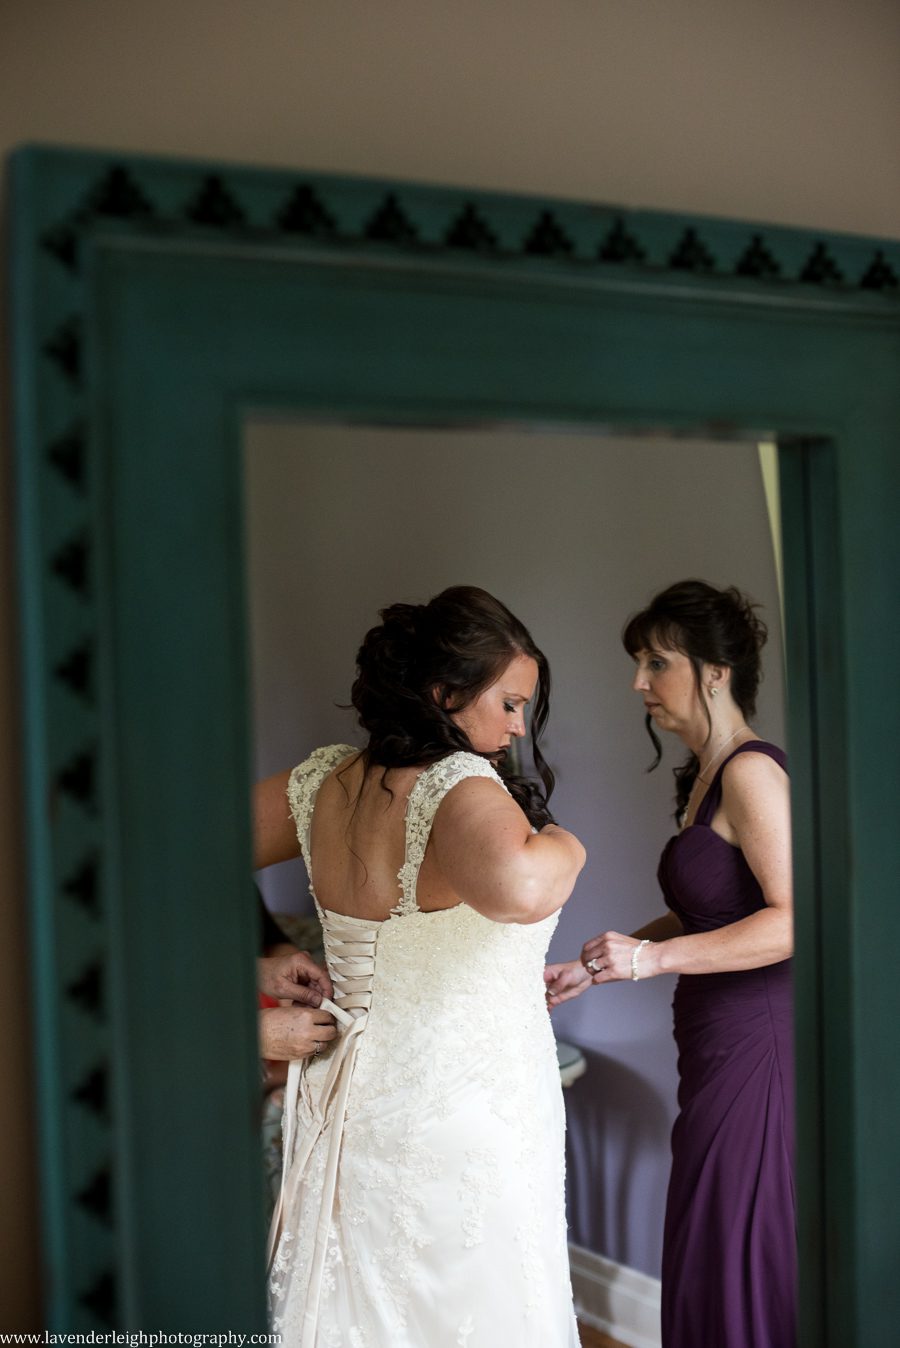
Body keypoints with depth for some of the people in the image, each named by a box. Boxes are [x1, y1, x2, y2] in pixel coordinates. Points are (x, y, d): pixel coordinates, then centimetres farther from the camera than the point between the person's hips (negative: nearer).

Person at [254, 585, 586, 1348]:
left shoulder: (325, 782, 1)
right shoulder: (458, 785, -21)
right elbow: (514, 887, -43)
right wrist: (561, 847, -22)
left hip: (356, 1107, 7)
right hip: (462, 1124, -7)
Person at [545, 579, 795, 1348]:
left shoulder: (750, 771, -14)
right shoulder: (703, 775, 14)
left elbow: (795, 919, -23)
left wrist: (655, 957, -25)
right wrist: (593, 968, 17)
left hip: (754, 1045, -9)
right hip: (718, 1046, 9)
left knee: (734, 1263, -1)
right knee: (707, 1261, 14)